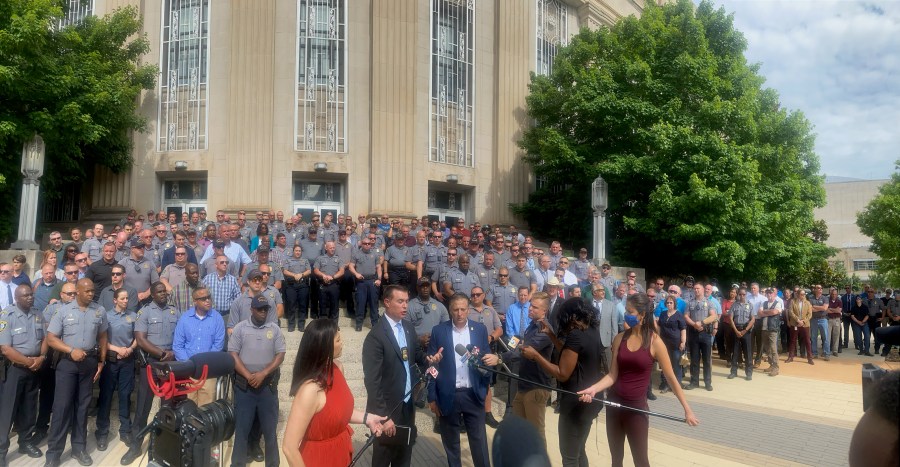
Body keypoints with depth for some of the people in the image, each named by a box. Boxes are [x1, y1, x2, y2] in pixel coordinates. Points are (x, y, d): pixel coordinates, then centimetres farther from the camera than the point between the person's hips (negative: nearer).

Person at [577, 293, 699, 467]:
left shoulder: (655, 342, -10)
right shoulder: (620, 339, 0)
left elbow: (671, 378, -6)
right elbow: (613, 375, -2)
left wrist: (687, 409, -7)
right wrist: (593, 389, -17)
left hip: (637, 407, -4)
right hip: (614, 404, 4)